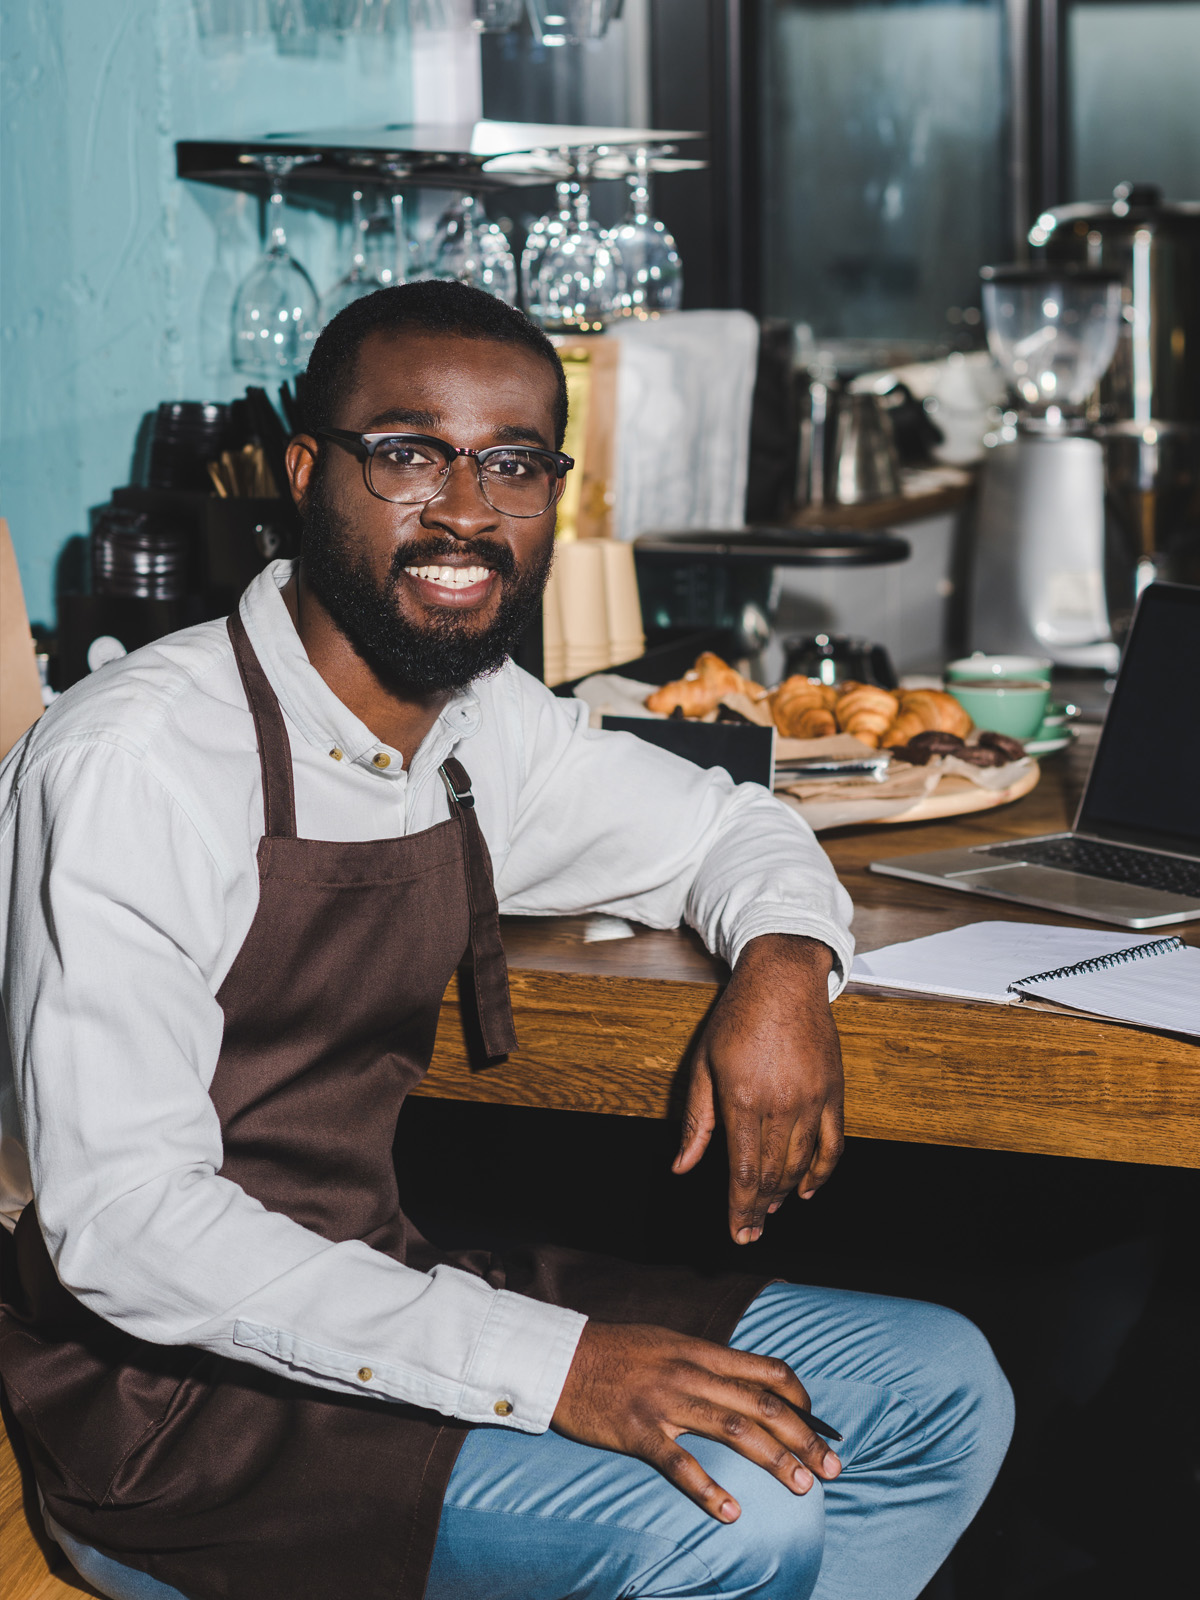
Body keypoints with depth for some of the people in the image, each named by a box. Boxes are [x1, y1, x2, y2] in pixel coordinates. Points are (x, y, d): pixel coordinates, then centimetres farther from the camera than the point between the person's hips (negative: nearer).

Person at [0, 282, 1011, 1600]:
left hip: (375, 1300, 8)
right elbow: (120, 1222, -25)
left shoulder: (487, 728, 4)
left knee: (945, 1394, 4)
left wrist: (783, 961, -3)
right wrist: (548, 1367, -30)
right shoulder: (135, 763, -19)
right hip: (167, 1402, -8)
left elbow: (723, 826, 23)